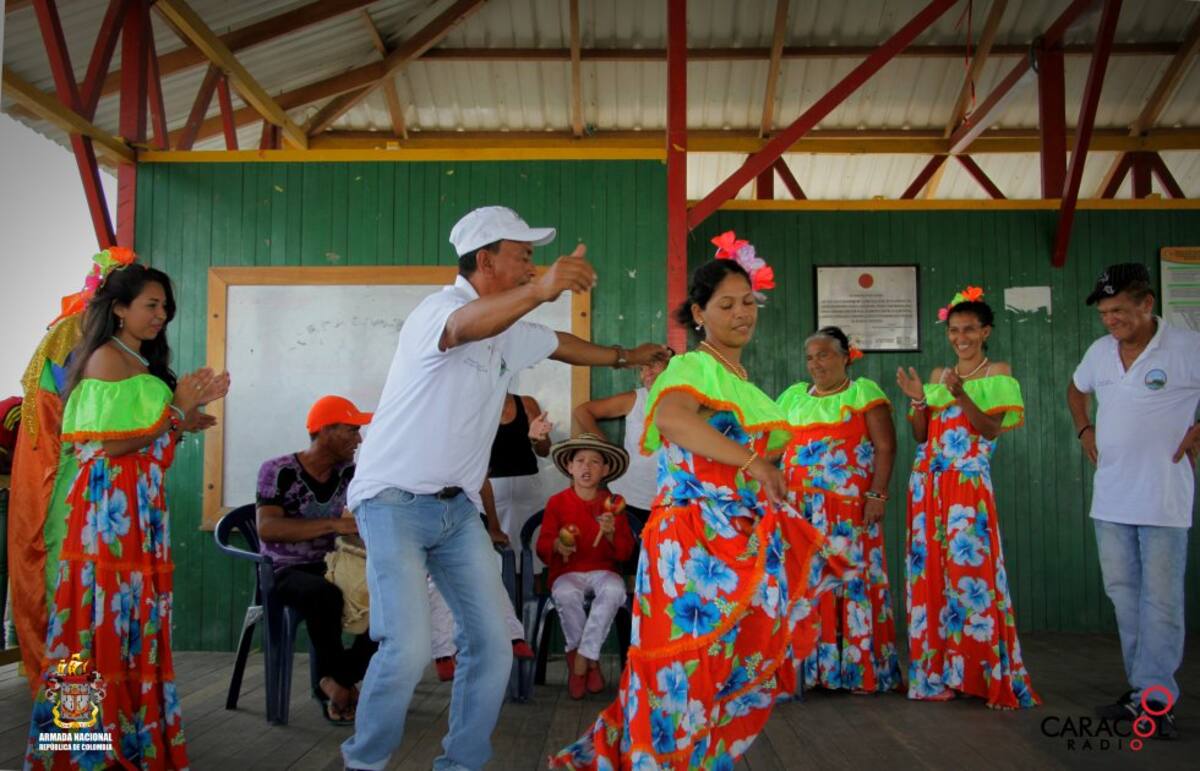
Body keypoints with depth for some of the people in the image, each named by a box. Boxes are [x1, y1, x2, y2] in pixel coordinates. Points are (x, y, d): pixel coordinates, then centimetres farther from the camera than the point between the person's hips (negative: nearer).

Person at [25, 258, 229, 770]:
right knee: (108, 617, -5)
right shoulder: (107, 357, -7)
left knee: (136, 619, 9)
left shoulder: (142, 363, 19)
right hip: (110, 505, -9)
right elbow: (111, 443, -16)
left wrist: (183, 421, 8)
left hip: (140, 505, 9)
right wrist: (175, 408, -11)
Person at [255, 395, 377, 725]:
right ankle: (334, 681, -11)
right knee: (326, 597, -39)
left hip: (329, 567, 5)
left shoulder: (348, 472, 3)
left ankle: (338, 682, -9)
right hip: (285, 571, -5)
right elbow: (267, 528, -25)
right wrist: (333, 525, -32)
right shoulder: (279, 471, -13)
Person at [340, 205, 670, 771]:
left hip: (458, 509, 8)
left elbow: (560, 344, 33)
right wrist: (539, 289, -58)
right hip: (396, 500, -8)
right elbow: (467, 325, -40)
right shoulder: (440, 307, -14)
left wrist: (626, 356, 39)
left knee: (493, 645, 1)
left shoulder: (508, 330, 13)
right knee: (408, 648, -18)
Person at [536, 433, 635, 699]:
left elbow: (625, 553, 3)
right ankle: (591, 661, -12)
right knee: (566, 595, -36)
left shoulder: (613, 504, 7)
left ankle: (580, 659, -22)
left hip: (603, 571, 1)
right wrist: (556, 545, -21)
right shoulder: (557, 502, 5)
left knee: (614, 591, -35)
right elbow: (542, 546, 3)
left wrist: (611, 533, -19)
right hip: (567, 572, 0)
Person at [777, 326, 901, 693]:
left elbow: (885, 446, -5)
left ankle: (860, 668, 4)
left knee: (851, 577, -4)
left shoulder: (864, 391, 2)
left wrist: (877, 494, -14)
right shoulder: (794, 396, 16)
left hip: (850, 506, -4)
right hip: (799, 507, 5)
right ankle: (808, 666, 12)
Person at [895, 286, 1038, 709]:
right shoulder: (938, 375, 17)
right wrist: (919, 401, -2)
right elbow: (920, 435, 14)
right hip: (928, 481, 5)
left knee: (969, 568, -9)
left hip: (968, 482, -5)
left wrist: (961, 394, -21)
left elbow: (992, 428, -9)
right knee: (931, 570, 3)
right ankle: (937, 671, 11)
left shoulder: (998, 372, 4)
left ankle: (979, 671, 1)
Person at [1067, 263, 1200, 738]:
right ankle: (1144, 688, 23)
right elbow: (1076, 390, 27)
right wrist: (1084, 429, 13)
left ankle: (1155, 699, 4)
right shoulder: (1100, 351, 7)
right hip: (1110, 497, 6)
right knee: (1122, 592, 11)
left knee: (1160, 598, -2)